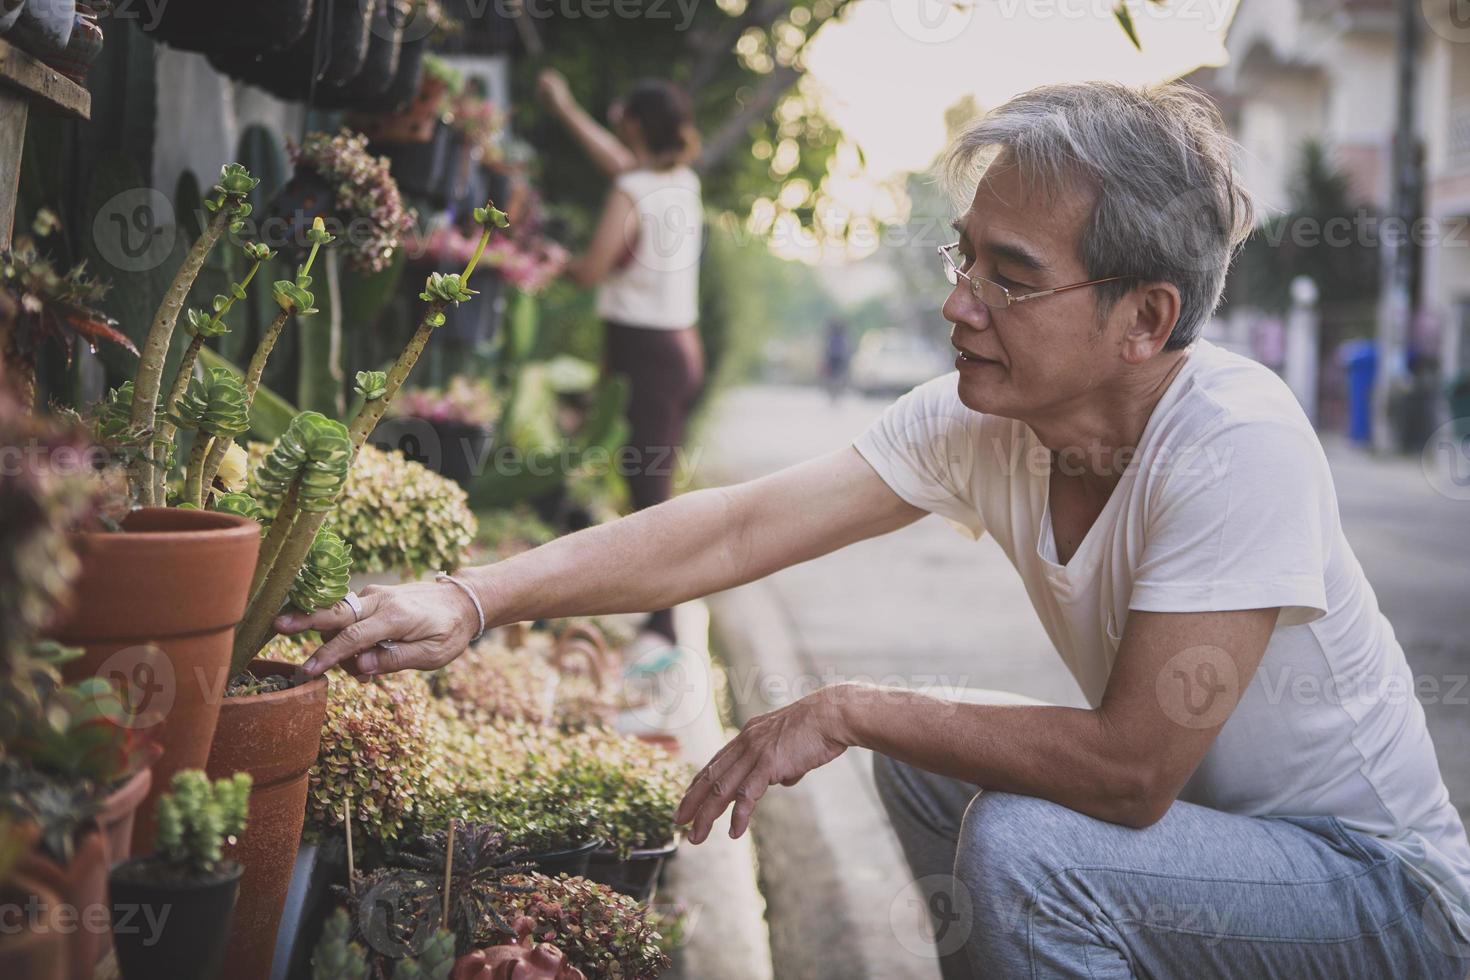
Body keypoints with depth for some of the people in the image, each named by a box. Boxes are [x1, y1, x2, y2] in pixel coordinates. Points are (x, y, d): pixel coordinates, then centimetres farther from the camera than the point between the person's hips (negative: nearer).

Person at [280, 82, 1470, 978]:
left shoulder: (1235, 445, -30)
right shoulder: (975, 422, -10)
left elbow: (1129, 767, -31)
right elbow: (740, 525, -14)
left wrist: (849, 712, -24)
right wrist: (473, 599, -22)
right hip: (1204, 813, 7)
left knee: (1022, 841, -27)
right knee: (919, 752, 5)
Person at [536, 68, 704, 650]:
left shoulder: (630, 193, -15)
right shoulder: (684, 182, 10)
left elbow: (591, 270, -18)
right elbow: (620, 160, 27)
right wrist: (563, 106, 37)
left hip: (645, 352, -8)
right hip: (683, 349, 8)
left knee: (649, 492, -9)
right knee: (653, 486, 15)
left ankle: (660, 627, -9)